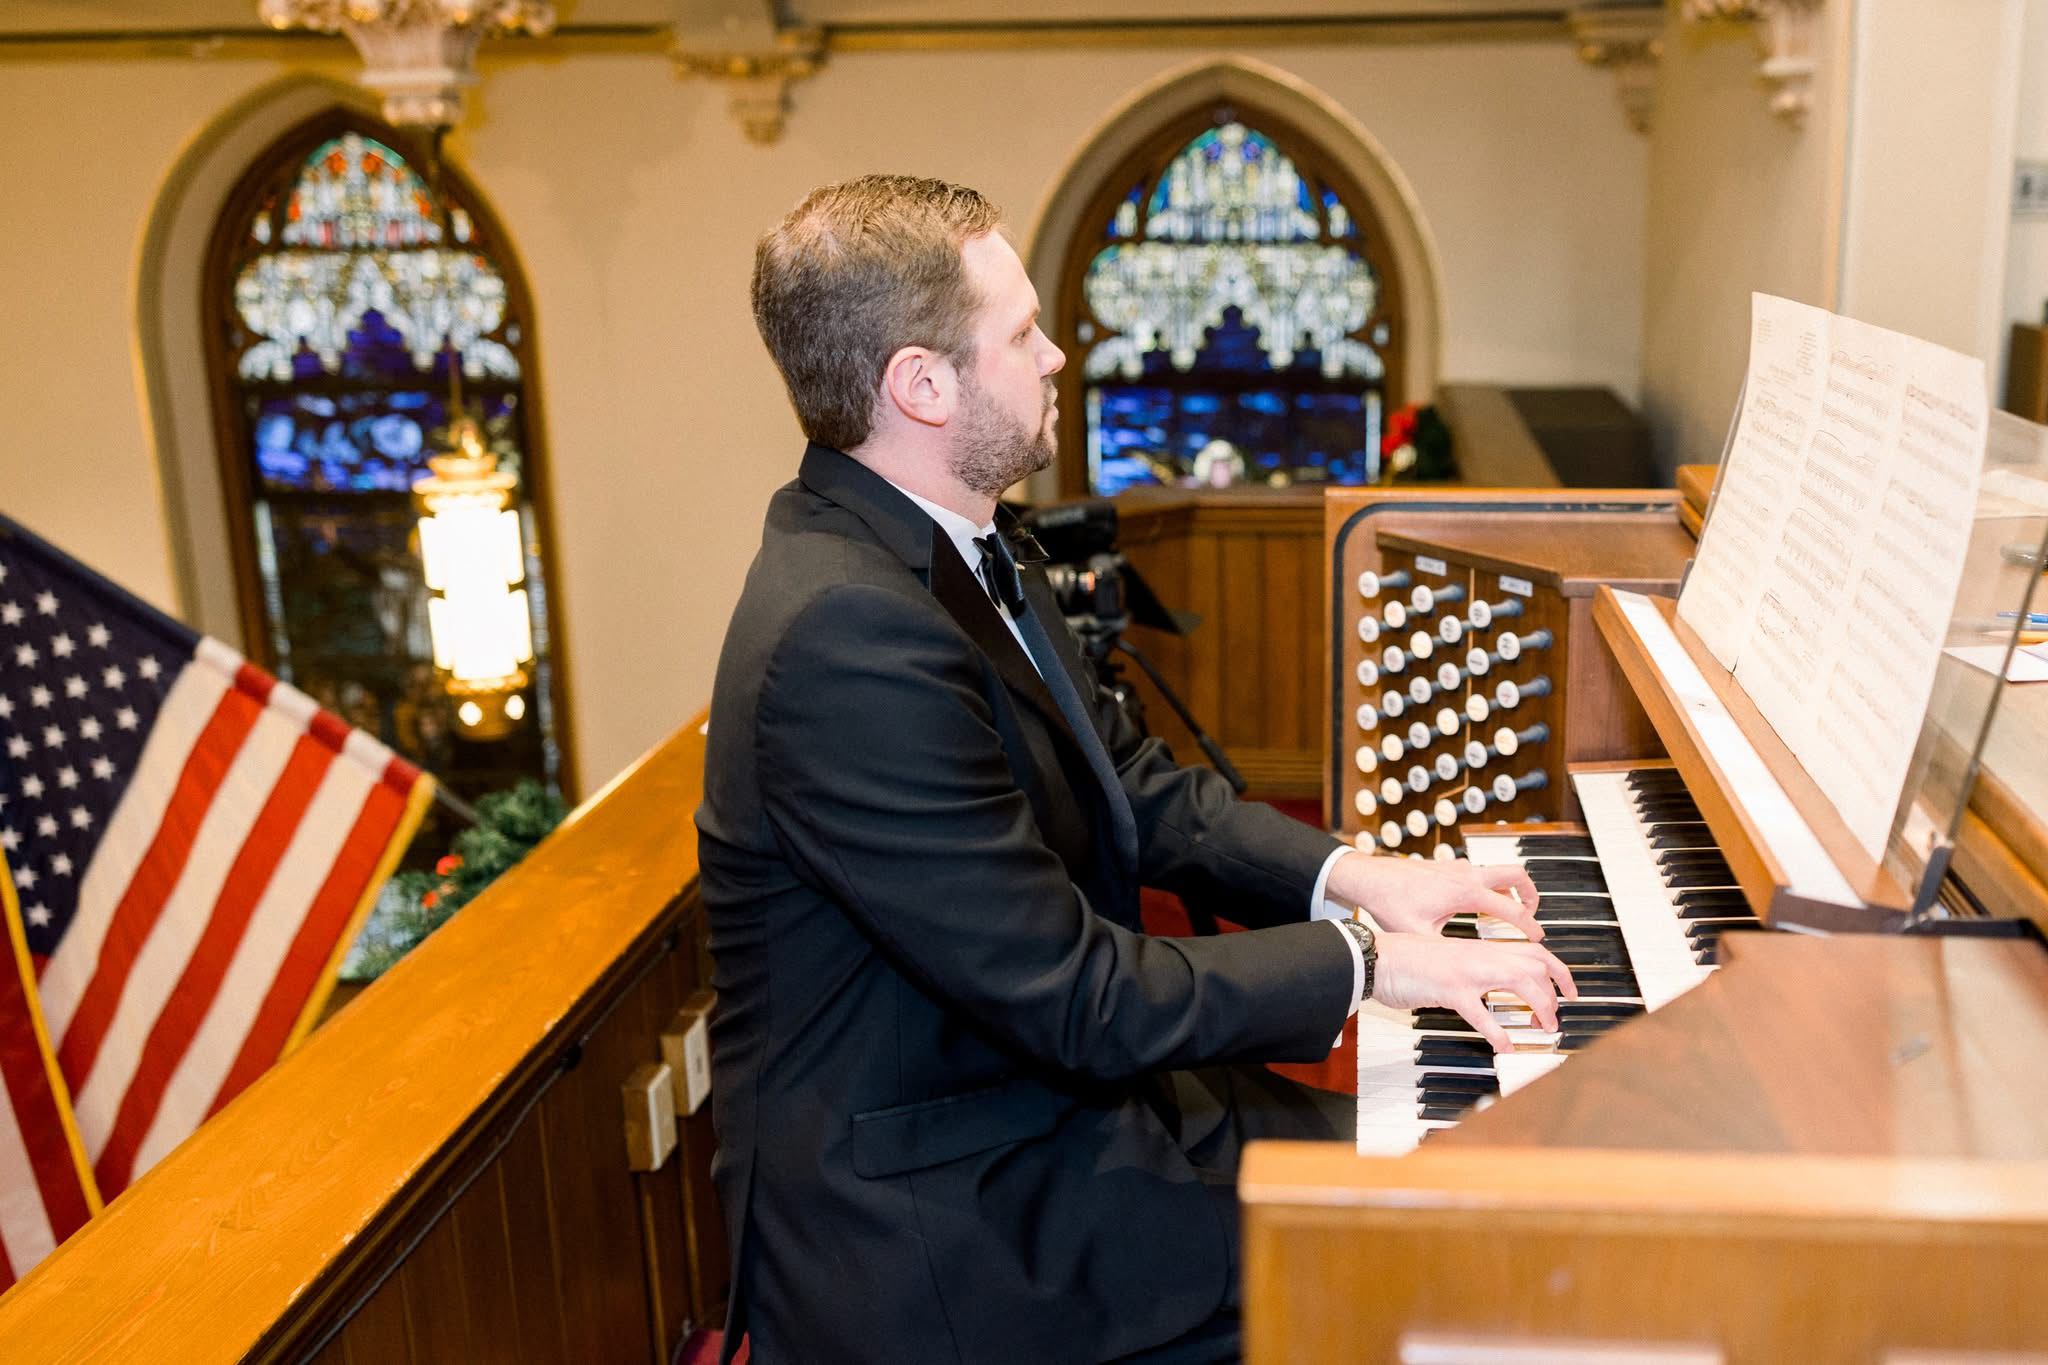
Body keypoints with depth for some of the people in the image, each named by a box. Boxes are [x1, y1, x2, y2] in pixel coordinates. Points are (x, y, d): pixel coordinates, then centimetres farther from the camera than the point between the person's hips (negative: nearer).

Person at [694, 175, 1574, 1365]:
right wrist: (1363, 960, -17)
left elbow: (1131, 785, 11)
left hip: (1042, 1079, 9)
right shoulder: (850, 639, -30)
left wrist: (1349, 873, 0)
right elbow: (1074, 997, -26)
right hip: (931, 1227, -9)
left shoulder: (943, 545, 2)